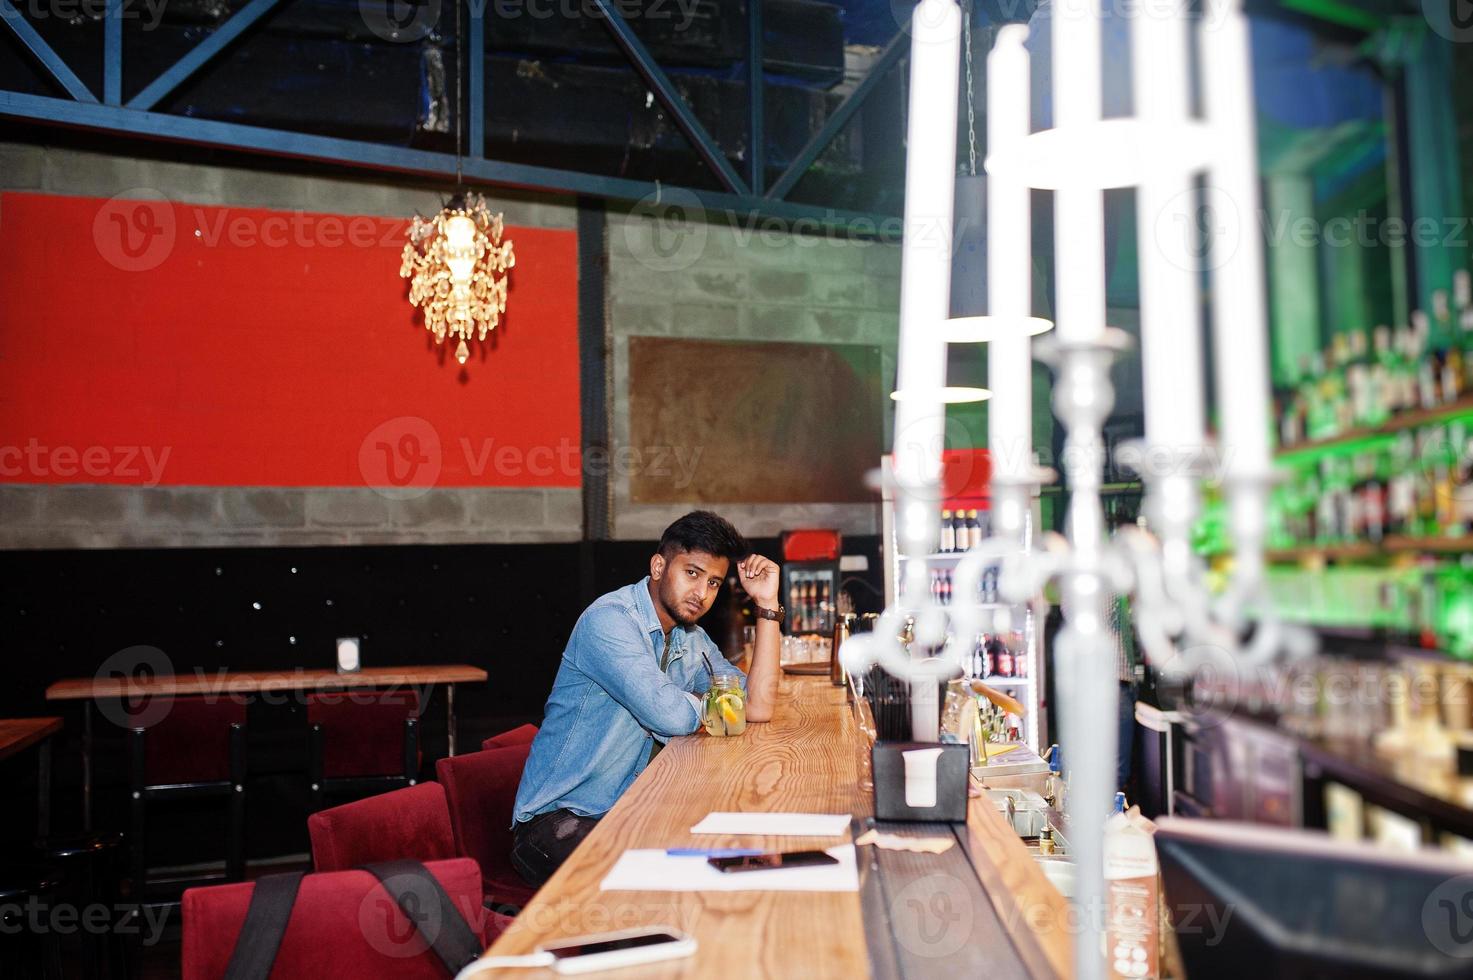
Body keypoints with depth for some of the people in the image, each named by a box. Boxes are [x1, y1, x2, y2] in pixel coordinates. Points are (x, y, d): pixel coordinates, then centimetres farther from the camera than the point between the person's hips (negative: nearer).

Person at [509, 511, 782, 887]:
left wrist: (768, 603, 2)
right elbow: (670, 716, -28)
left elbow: (758, 706, 2)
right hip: (558, 818, -8)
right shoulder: (609, 619, -18)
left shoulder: (693, 640, 10)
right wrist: (702, 701, -3)